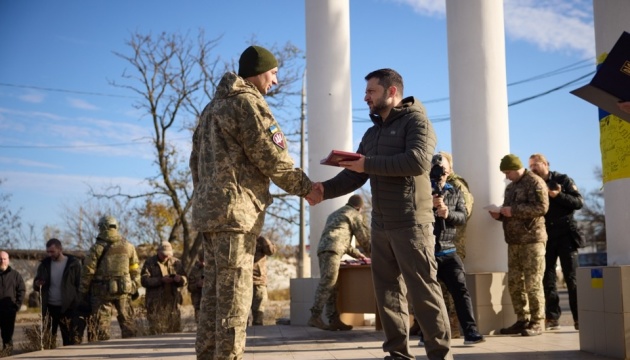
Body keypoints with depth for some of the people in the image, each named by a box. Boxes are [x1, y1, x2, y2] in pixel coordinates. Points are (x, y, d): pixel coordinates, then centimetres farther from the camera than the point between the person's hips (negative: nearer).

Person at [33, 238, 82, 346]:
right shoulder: (45, 264, 6)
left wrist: (80, 307, -14)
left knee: (71, 340, -1)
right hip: (50, 307, 4)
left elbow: (80, 285, -5)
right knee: (48, 339, 6)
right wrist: (37, 284, -12)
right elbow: (36, 283, 14)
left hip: (68, 308, -4)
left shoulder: (74, 264, -5)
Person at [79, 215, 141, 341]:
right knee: (127, 321, 11)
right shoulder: (128, 246, 4)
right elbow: (135, 270, 8)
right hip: (123, 290, 3)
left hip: (102, 291, -3)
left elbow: (87, 272, -6)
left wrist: (83, 291, 4)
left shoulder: (97, 248, -7)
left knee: (101, 323, 2)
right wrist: (135, 288, 18)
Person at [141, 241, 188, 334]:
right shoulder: (149, 263, 3)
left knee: (175, 330, 4)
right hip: (156, 304, -3)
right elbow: (144, 280, -9)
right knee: (156, 331, -4)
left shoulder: (176, 262, 12)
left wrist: (180, 279, -15)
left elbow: (185, 281, 10)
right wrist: (161, 280, -20)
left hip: (173, 303, 3)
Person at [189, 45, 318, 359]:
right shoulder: (247, 102, -7)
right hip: (235, 208, -9)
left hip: (209, 209, 9)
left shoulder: (213, 106, 23)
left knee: (214, 291, 10)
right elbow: (271, 158, -11)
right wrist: (305, 187, 0)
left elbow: (196, 160, 23)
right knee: (234, 294, -8)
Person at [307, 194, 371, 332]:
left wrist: (358, 254, 43)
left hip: (323, 249, 9)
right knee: (327, 284, -16)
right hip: (332, 249, -9)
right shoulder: (355, 215, 12)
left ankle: (334, 320, -2)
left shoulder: (335, 214, 36)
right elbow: (364, 238, 12)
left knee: (331, 286, 3)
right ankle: (315, 317, -25)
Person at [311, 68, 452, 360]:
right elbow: (354, 176, 14)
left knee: (422, 290, -7)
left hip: (410, 224, -8)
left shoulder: (416, 121, -3)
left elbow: (418, 161, -21)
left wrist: (369, 164, -19)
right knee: (387, 292, 9)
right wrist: (325, 189, -4)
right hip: (380, 226, 8)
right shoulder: (372, 133, 20)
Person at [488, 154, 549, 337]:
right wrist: (499, 215, 6)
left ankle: (537, 323, -1)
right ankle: (522, 320, 15)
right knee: (514, 283, 6)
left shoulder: (534, 182, -5)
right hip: (514, 241, 8)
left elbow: (541, 207, -17)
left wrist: (513, 210, -19)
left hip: (532, 240, -8)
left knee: (533, 283, -7)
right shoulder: (510, 187, 21)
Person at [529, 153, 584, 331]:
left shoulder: (562, 180, 1)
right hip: (545, 237, 3)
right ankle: (552, 318, 7)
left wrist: (558, 196, -17)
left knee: (572, 278, -1)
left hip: (565, 235, -3)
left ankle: (579, 318, 2)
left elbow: (579, 202, -6)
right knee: (547, 278, 3)